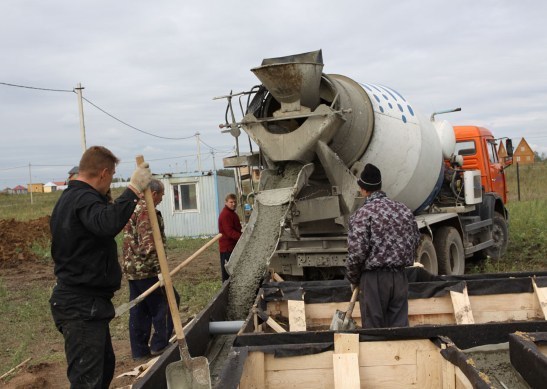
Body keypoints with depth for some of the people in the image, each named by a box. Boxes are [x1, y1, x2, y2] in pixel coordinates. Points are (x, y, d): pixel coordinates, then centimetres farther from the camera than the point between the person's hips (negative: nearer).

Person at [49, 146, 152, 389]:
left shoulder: (68, 198, 17)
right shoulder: (84, 199, -17)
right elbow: (107, 224, -40)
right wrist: (133, 189, -38)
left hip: (83, 303, 11)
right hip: (82, 306, -11)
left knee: (104, 366, 20)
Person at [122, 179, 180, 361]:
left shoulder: (132, 209, 17)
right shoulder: (147, 211, -15)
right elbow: (149, 246, -23)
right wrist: (160, 271, -24)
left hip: (132, 269, 10)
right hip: (147, 270, -10)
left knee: (139, 311, 12)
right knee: (168, 301, 2)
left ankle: (139, 350, 16)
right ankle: (159, 344, 5)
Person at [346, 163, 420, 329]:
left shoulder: (362, 214, -10)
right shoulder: (404, 210, 9)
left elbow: (357, 252, -15)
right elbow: (416, 242, 15)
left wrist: (353, 279, 0)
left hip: (374, 278, -5)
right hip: (400, 277, 5)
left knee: (373, 329, 4)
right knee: (399, 326, 9)